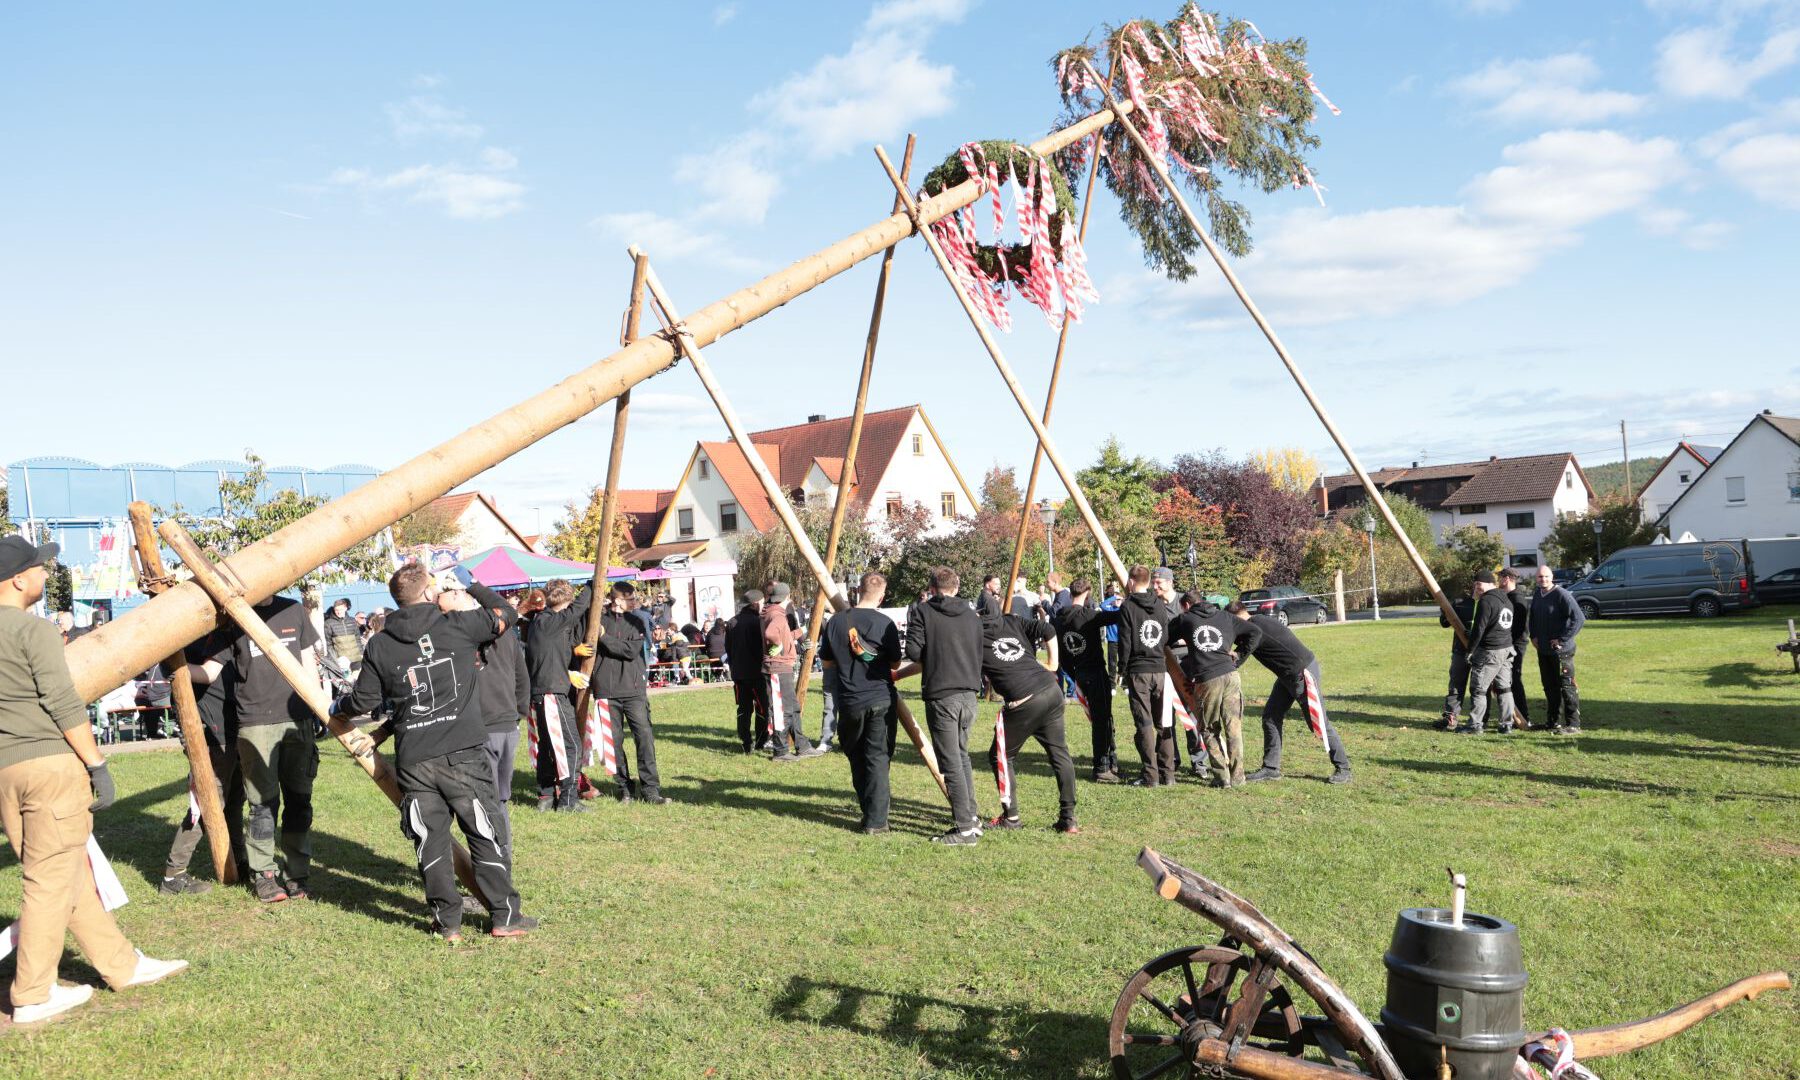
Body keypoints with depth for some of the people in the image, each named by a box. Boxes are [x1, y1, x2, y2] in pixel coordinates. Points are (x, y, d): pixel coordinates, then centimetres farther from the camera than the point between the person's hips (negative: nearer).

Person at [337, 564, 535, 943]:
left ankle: (447, 921, 15)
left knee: (430, 840, 11)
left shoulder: (379, 645, 5)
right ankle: (505, 916, 11)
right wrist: (471, 584, 24)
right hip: (463, 755, -3)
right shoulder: (457, 624, -3)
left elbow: (363, 701, 11)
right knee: (487, 834, 6)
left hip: (413, 761, 3)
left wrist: (337, 707, 33)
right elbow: (507, 613, 11)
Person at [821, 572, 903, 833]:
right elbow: (895, 662, 1)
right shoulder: (885, 624, -10)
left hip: (849, 702, 2)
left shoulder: (836, 622, -1)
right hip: (881, 700, -2)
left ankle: (868, 815, 21)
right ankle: (876, 821, 2)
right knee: (878, 759, 3)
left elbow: (826, 662, 8)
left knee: (856, 759, 16)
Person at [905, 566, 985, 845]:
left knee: (951, 763, -3)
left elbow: (913, 651, -8)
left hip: (940, 695, -6)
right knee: (962, 757, 21)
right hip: (969, 693, 6)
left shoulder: (921, 611, -1)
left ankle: (965, 828, -2)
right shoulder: (972, 616, 13)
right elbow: (978, 655, 13)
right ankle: (972, 818, 24)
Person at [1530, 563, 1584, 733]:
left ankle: (1573, 724, 1)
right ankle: (1553, 721, 24)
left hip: (1561, 650, -8)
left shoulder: (1561, 595, -15)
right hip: (1543, 650, 8)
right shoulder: (1537, 595, 10)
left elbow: (1578, 618, -20)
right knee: (1549, 687, 14)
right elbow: (1533, 617, 27)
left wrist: (1562, 639, -18)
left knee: (1566, 687, -4)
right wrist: (1533, 635, 13)